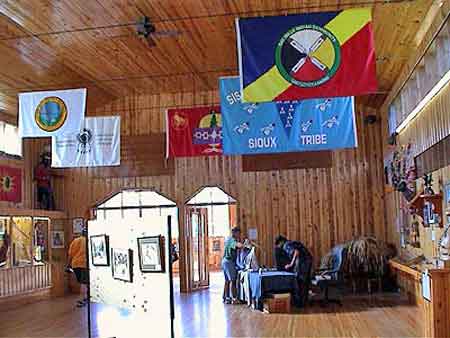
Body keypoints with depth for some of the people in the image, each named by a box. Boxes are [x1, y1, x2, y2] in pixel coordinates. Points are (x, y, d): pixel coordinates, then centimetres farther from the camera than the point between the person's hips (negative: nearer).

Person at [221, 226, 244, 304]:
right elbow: (239, 245, -34)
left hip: (224, 261, 9)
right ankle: (234, 298, -7)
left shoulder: (227, 239, 14)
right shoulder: (233, 240, -14)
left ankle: (225, 298, 17)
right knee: (233, 280, -7)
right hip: (229, 261, -9)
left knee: (227, 280, 13)